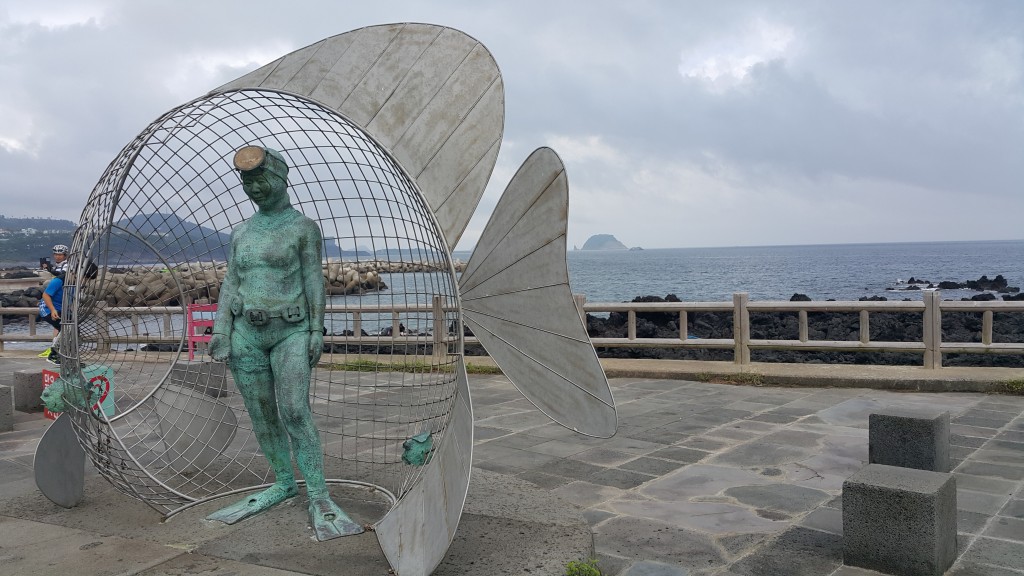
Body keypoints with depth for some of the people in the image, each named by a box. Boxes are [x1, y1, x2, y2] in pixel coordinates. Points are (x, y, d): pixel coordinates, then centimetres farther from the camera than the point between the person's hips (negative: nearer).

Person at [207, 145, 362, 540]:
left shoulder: (304, 227, 0)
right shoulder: (241, 232, 12)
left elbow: (313, 281, -4)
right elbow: (231, 284, 9)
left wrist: (317, 331, -10)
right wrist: (220, 331, 0)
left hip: (290, 332, -5)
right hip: (246, 333, 5)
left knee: (294, 411, -16)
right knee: (262, 416, 7)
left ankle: (318, 497, -12)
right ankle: (284, 483, 22)